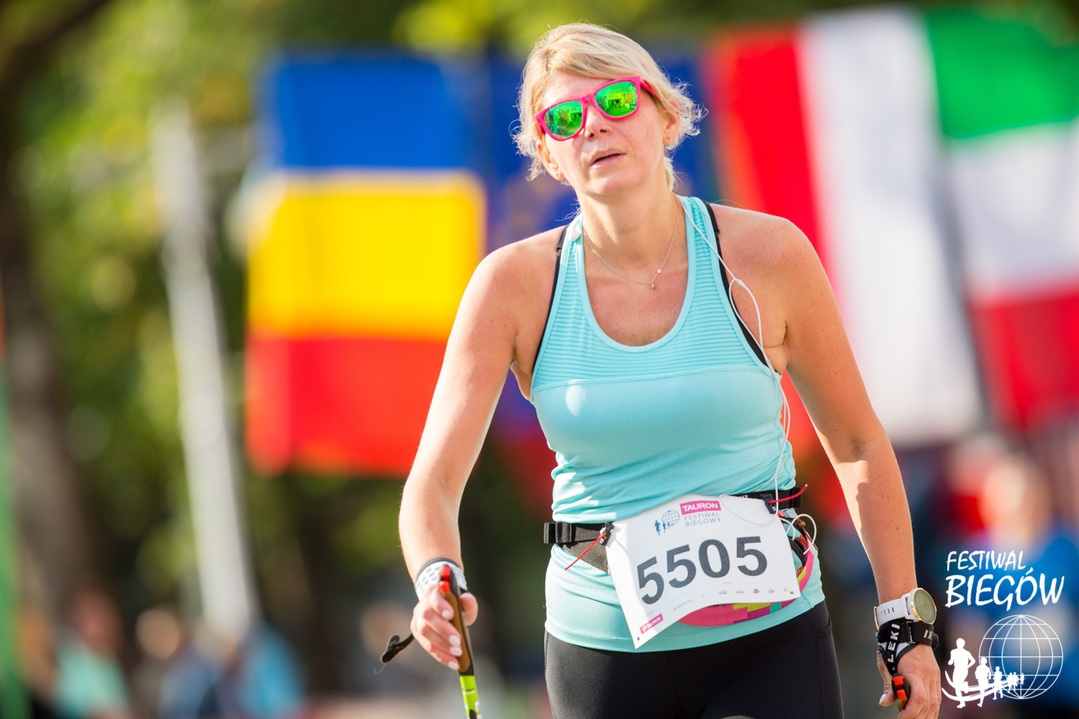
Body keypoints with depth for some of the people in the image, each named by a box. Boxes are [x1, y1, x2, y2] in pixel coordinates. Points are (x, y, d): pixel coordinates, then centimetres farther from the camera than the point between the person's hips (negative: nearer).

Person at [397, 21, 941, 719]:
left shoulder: (765, 255, -6)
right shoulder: (516, 282, -6)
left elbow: (857, 444, 5)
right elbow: (433, 481, -9)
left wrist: (904, 624, 3)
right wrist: (438, 582, -31)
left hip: (769, 641, -1)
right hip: (602, 652, 1)